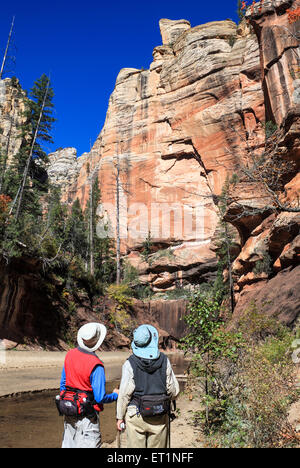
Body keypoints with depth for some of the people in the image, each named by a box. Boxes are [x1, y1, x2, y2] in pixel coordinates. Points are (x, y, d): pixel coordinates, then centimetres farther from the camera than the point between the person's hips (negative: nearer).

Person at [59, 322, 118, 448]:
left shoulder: (70, 355, -4)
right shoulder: (96, 365, -24)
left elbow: (63, 384, 7)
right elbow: (100, 398, -18)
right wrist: (115, 395, 0)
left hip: (68, 414, 6)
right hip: (87, 417, -6)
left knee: (68, 444, 19)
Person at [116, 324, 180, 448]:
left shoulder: (130, 364, -11)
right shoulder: (164, 361, -6)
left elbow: (125, 393, -11)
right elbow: (174, 391, -2)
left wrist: (120, 417, 0)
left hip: (136, 415, -2)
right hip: (160, 417, 2)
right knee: (158, 447, 15)